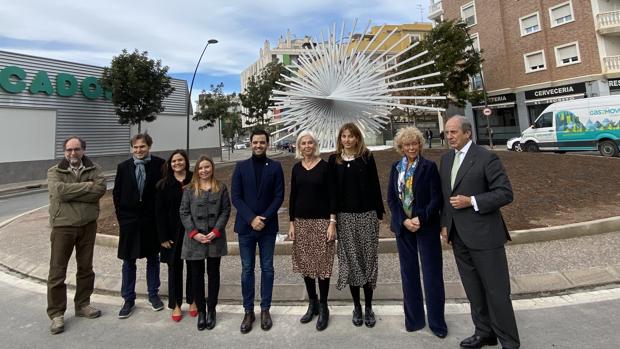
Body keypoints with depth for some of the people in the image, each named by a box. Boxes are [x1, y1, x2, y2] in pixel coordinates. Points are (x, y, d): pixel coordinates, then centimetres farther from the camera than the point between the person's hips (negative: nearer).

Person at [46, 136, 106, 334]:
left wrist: (70, 193, -17)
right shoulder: (54, 172, 0)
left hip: (88, 225, 2)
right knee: (57, 271, 3)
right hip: (63, 226, -2)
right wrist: (88, 186, -16)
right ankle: (56, 313, 16)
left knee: (86, 268, 13)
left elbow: (100, 189, -16)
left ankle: (82, 304, 29)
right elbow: (59, 191, -20)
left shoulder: (94, 170, 3)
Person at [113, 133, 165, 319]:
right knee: (128, 261, 9)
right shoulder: (123, 167, 1)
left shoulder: (159, 164, -6)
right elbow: (116, 194, 7)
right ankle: (128, 299, 23)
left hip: (152, 220, -1)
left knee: (153, 258, 12)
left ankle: (153, 294, 28)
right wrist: (121, 216, 1)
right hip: (129, 220, 1)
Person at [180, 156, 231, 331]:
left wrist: (216, 231, -12)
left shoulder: (221, 188, 1)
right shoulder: (189, 189, 3)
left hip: (215, 238, 0)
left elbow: (226, 211, -2)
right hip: (195, 238, 1)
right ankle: (201, 310, 24)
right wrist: (194, 233, -10)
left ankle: (211, 310, 25)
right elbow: (184, 212, 0)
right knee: (197, 275, 8)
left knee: (213, 274, 10)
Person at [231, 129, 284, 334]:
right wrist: (251, 218, -12)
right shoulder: (241, 167, 5)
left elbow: (279, 196, -2)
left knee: (267, 269, 8)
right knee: (247, 270, 7)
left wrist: (264, 218, -12)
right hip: (245, 226, 1)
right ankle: (248, 311, 19)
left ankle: (265, 310, 21)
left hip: (268, 226, 0)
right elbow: (235, 196, -1)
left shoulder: (275, 167, 2)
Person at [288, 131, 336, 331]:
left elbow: (331, 196, -6)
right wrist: (291, 223, 5)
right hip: (301, 221, 4)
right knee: (306, 264, 10)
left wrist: (332, 222, -12)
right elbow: (293, 197, 9)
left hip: (322, 221, -4)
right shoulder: (296, 168, 7)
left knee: (322, 264, 0)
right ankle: (312, 304, 26)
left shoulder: (325, 166, -4)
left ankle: (323, 308, 15)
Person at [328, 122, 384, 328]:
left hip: (367, 215, -1)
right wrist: (332, 215, -1)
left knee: (368, 259, 4)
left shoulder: (367, 157, 2)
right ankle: (356, 306, 22)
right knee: (350, 260, 7)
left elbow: (374, 186, 1)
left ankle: (368, 307, 18)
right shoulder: (334, 159, 5)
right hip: (345, 216, 1)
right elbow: (331, 189, 4)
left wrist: (379, 213, -1)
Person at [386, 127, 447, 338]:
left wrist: (420, 219, -18)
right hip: (403, 226, 4)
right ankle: (413, 319, 27)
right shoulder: (396, 168, 5)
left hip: (426, 227, -3)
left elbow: (436, 199, -9)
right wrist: (404, 221, -10)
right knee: (409, 273, 12)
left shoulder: (429, 167, -6)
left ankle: (437, 322, 22)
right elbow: (391, 198, 2)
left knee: (432, 274, 5)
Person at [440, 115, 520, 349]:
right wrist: (445, 224, 10)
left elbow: (505, 193, -13)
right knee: (473, 290, 18)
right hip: (459, 236, 7)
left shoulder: (486, 158, -11)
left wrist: (471, 201, -20)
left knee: (496, 291, 4)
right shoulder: (446, 158, 10)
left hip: (484, 235, -6)